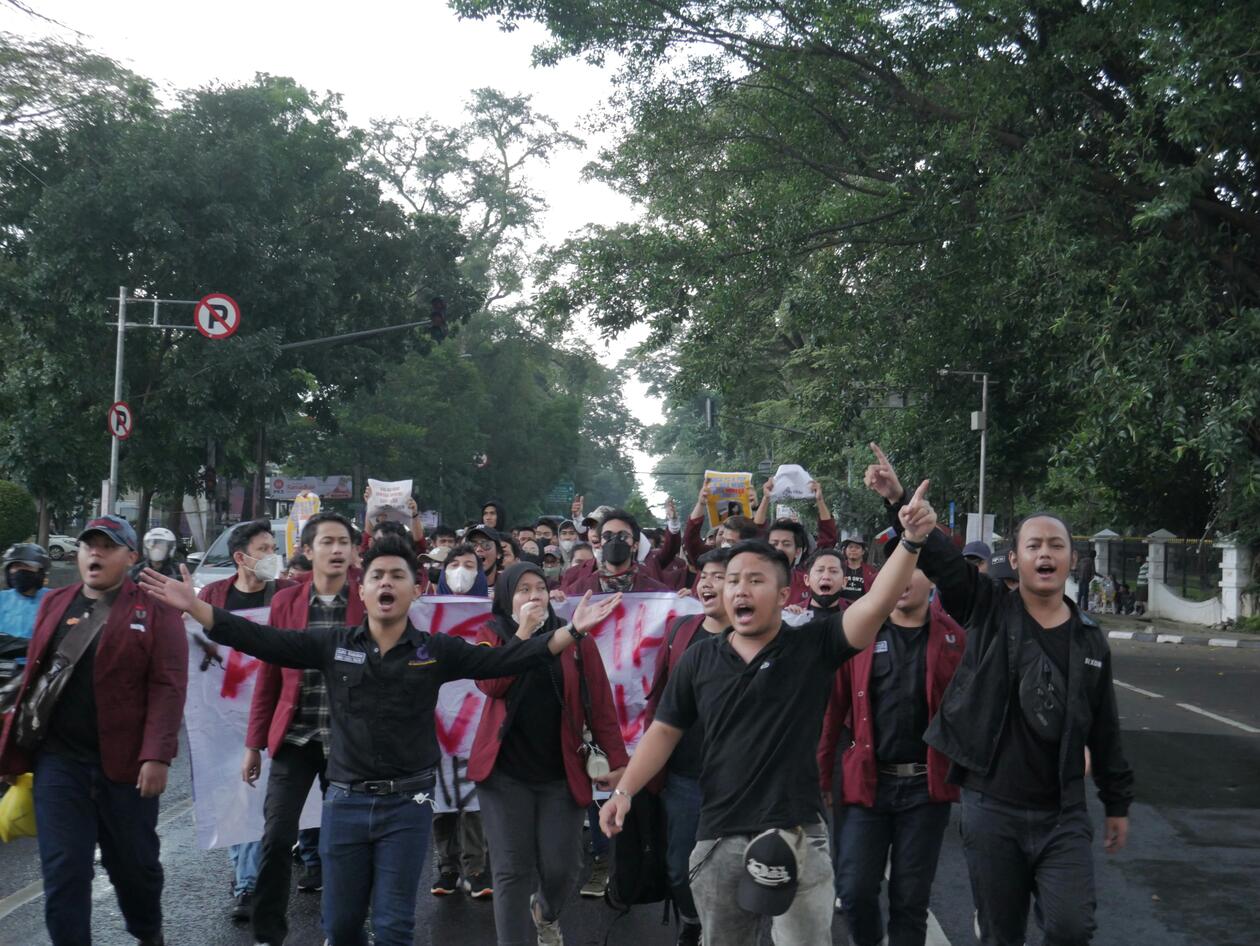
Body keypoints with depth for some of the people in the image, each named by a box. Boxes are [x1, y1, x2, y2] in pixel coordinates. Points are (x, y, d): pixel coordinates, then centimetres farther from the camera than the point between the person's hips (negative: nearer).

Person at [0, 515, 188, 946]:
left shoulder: (155, 609, -4)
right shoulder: (54, 604, 11)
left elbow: (168, 686, -11)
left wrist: (156, 755, -19)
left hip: (125, 761, -2)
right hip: (58, 758, 3)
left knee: (134, 863, 14)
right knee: (62, 870, 0)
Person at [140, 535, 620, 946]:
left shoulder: (438, 651, -3)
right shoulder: (333, 643, -1)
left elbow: (506, 658, -7)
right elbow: (265, 640, -5)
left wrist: (571, 631, -16)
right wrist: (195, 606, -13)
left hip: (407, 803, -1)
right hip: (345, 800, 1)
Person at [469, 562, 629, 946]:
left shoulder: (575, 639, 2)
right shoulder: (492, 635, 3)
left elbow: (600, 705, -1)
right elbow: (490, 684, -16)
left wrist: (618, 761, -7)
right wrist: (522, 634, -16)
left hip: (561, 773, 1)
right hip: (505, 771, -1)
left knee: (561, 867, 2)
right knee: (512, 870, -2)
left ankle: (546, 913, 37)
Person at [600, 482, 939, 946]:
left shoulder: (814, 646, -4)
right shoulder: (698, 659, 4)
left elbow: (876, 603, -18)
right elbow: (665, 731, 10)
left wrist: (911, 542, -31)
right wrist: (624, 790, -1)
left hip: (797, 835, -3)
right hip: (719, 838, 3)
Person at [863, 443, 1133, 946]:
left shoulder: (1090, 639, 6)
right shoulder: (988, 609, -1)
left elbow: (1104, 729, 11)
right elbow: (938, 556, -15)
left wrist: (1117, 803, 14)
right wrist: (898, 501, -27)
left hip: (1063, 814, 1)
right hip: (990, 807, -1)